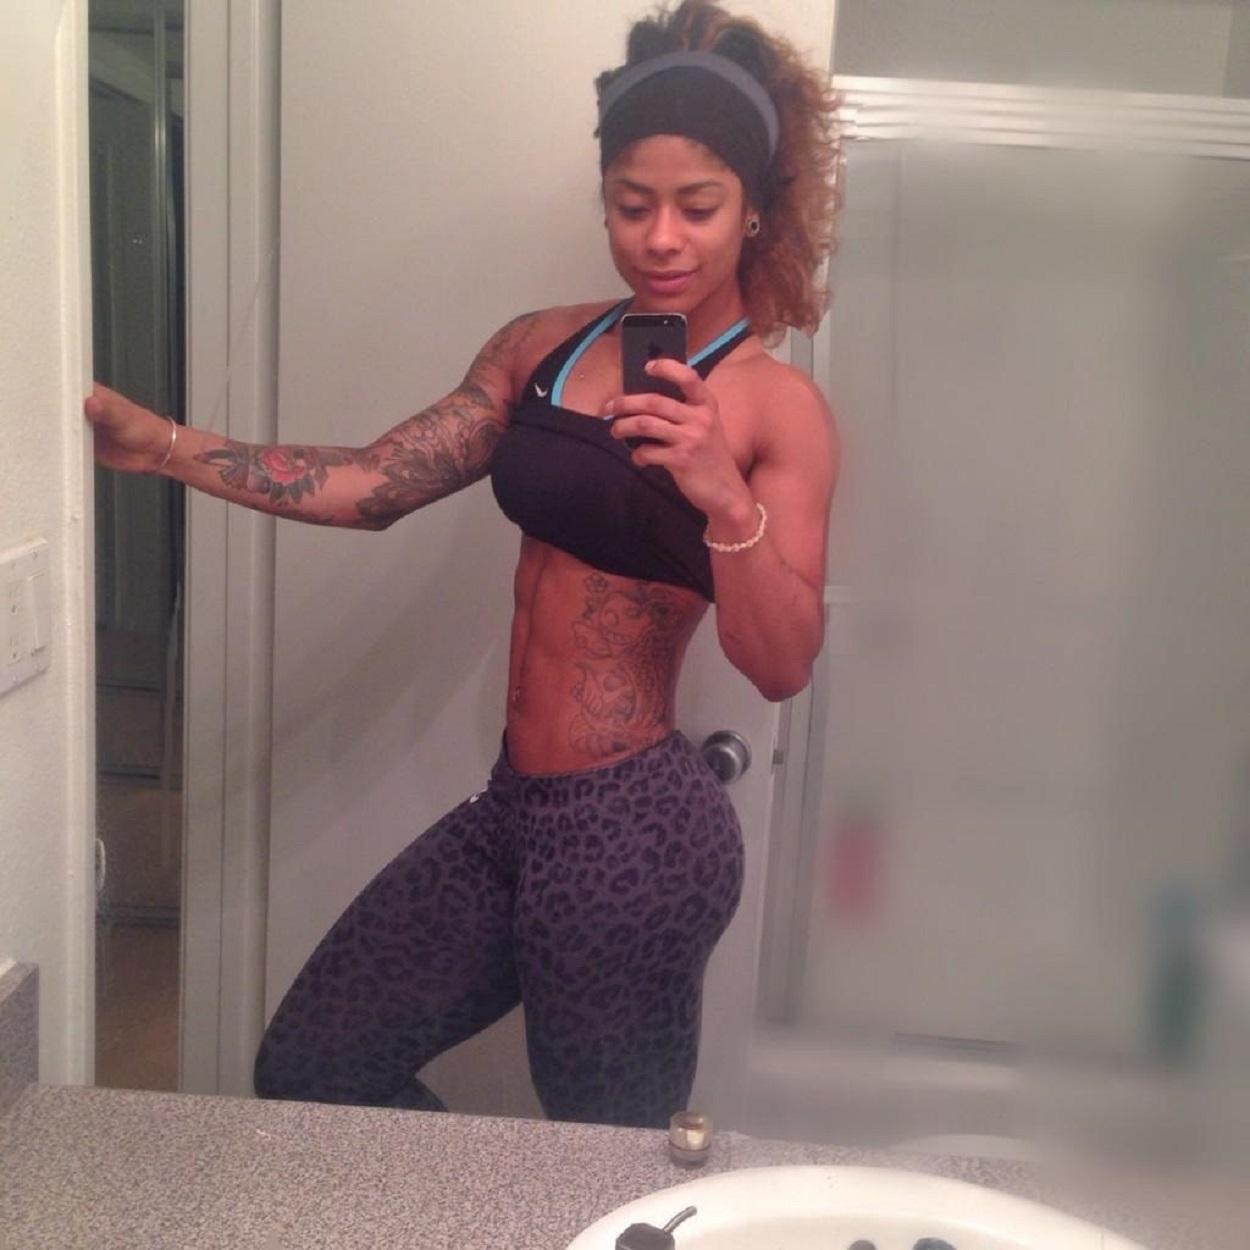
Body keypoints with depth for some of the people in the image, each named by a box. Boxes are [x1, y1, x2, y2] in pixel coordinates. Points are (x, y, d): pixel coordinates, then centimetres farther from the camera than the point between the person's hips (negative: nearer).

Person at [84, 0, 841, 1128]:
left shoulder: (780, 409, -9)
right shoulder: (543, 349, 7)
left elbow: (783, 667, -15)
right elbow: (371, 486, 2)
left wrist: (724, 499, -31)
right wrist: (154, 443, -4)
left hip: (632, 830, -6)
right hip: (518, 807, 6)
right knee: (305, 1071, 15)